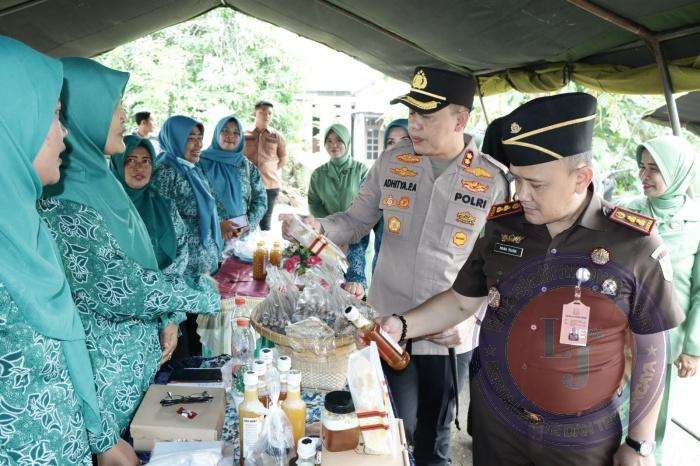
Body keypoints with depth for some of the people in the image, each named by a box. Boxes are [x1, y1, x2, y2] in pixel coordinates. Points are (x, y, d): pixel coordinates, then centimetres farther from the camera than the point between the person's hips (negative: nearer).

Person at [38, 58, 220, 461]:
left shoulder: (98, 181, 5)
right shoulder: (61, 204, -23)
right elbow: (122, 289, -26)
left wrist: (165, 322, 6)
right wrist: (209, 296, -16)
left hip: (142, 365, 8)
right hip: (110, 386, -8)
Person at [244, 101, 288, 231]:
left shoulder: (276, 136, 4)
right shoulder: (245, 135, 4)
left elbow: (283, 158, 14)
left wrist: (274, 171, 5)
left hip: (270, 185, 0)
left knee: (265, 223, 8)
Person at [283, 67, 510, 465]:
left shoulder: (492, 180, -9)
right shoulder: (392, 161, -2)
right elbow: (356, 221, 4)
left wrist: (472, 316, -12)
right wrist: (318, 227, -15)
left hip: (450, 337, -1)